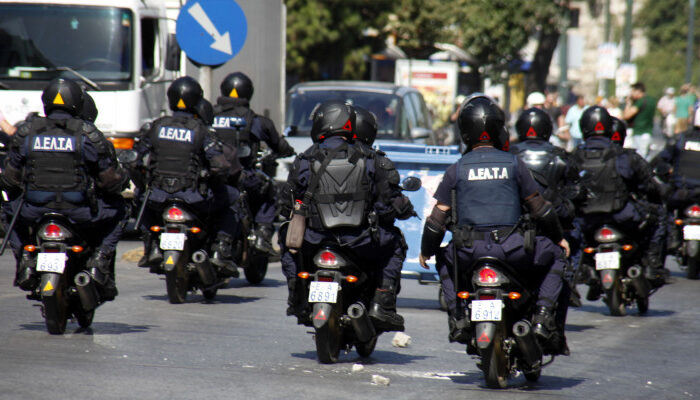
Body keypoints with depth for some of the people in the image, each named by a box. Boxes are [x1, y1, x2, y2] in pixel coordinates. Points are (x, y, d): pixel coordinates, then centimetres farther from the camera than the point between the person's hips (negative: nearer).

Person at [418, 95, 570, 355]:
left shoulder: (457, 169, 5)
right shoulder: (513, 164, 3)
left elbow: (439, 216, 6)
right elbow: (539, 207, 9)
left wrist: (426, 251, 22)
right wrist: (559, 238, 25)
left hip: (469, 251, 1)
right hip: (511, 247, -1)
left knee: (444, 260, 34)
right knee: (554, 256, 24)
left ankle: (457, 319, 17)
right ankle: (542, 318, 6)